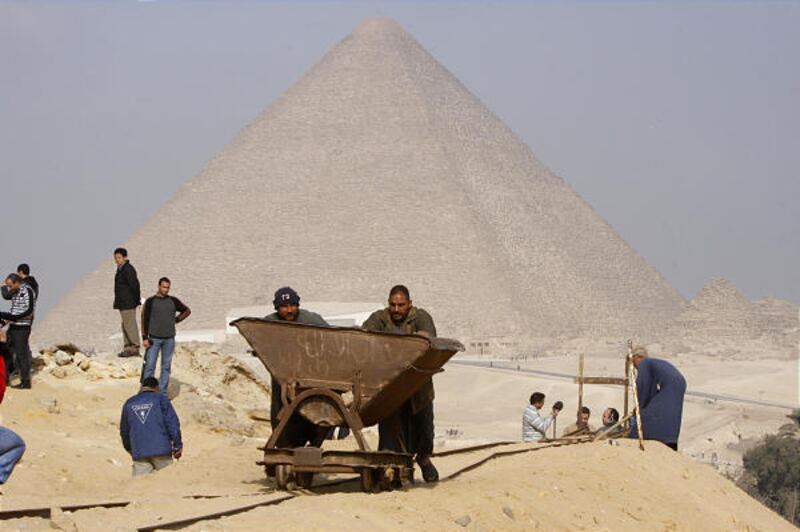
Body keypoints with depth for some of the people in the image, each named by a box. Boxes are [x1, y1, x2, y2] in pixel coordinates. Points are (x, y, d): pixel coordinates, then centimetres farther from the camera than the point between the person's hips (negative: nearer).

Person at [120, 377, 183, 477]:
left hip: (139, 453, 3)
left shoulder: (129, 403, 15)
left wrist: (129, 448, 39)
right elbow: (172, 422, -5)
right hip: (161, 449, -3)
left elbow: (124, 430, 23)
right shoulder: (160, 399, 2)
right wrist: (178, 445, 1)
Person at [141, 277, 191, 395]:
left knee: (166, 366, 5)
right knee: (149, 365, -6)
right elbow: (144, 319, -1)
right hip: (154, 338, -3)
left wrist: (176, 320, 9)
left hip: (169, 339, 3)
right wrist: (145, 338, -8)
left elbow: (187, 311, 21)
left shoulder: (173, 301, 7)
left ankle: (163, 392, 10)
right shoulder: (150, 301, -1)